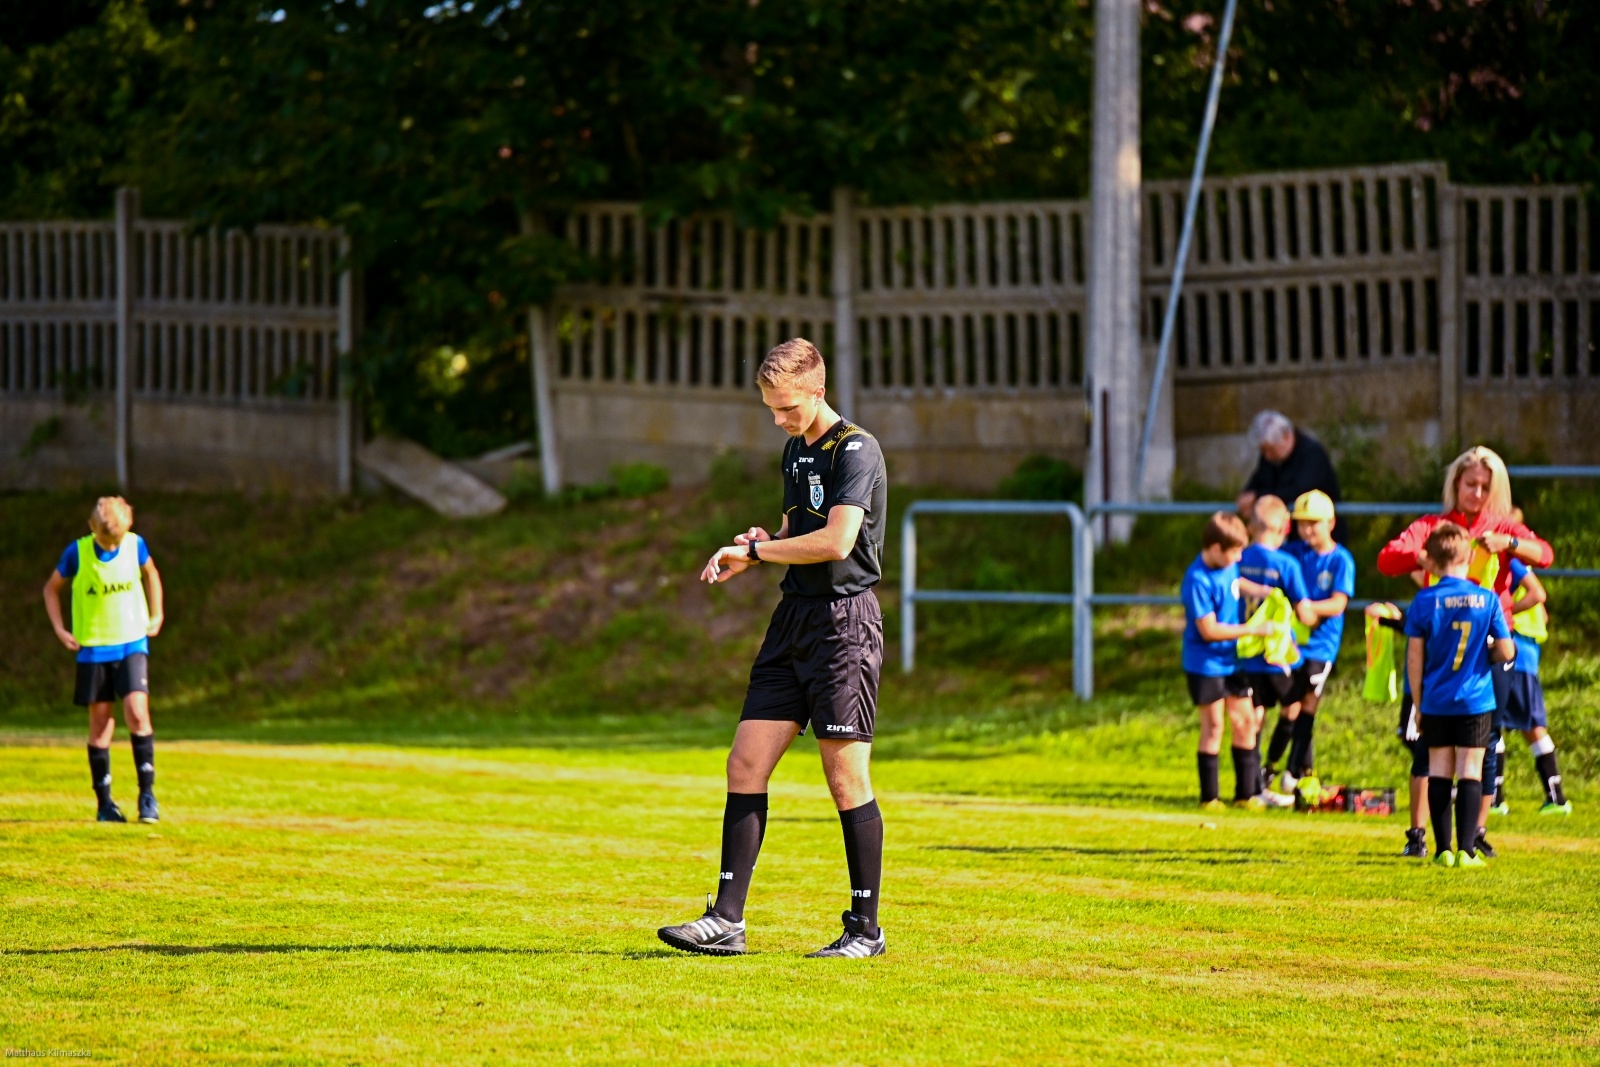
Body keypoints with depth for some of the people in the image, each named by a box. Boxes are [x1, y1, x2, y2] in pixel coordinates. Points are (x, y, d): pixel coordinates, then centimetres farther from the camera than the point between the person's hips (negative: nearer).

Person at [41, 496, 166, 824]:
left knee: (137, 712, -16)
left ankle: (147, 794, -6)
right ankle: (104, 802, 11)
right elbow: (52, 588, 6)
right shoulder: (77, 553, -8)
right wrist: (60, 629, -4)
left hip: (132, 642, 0)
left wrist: (157, 615, 10)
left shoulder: (135, 545, -4)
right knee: (100, 720, 2)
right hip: (93, 648, 0)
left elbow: (151, 573, 17)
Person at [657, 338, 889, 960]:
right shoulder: (795, 449, 16)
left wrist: (756, 550, -12)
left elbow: (836, 540, -22)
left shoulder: (856, 450, -11)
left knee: (847, 781, -5)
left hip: (844, 622, -9)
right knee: (746, 765, 1)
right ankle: (727, 921, 1)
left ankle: (866, 929, 5)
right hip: (794, 618, 9)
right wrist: (762, 547, 6)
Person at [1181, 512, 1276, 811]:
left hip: (1232, 659, 8)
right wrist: (1253, 630, -21)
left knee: (1245, 722, 9)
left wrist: (1260, 591, 3)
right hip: (1206, 662, -8)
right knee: (1213, 726, -1)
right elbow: (1209, 630, -24)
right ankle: (1209, 796, 9)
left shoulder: (1227, 564, -1)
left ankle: (1246, 793, 18)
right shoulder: (1198, 580, -24)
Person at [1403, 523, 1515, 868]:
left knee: (1439, 770, 9)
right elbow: (1506, 651, -5)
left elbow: (1414, 658, -4)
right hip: (1476, 702, -1)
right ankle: (1466, 850, -5)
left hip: (1436, 701, 1)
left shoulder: (1424, 601, -5)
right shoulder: (1487, 600, -5)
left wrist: (1417, 703, 7)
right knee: (1470, 771, 1)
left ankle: (1443, 850, 8)